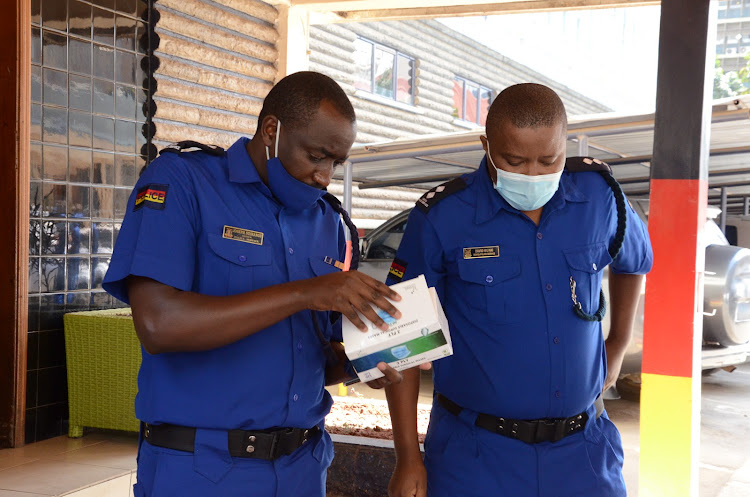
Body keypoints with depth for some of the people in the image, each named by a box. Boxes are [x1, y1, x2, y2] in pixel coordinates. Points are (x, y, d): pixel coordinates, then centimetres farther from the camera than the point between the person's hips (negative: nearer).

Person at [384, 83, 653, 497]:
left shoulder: (598, 199, -2)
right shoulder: (441, 217, -11)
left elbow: (634, 261, 22)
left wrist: (617, 347, 23)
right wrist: (408, 459, -8)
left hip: (580, 450, 3)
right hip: (475, 455, -3)